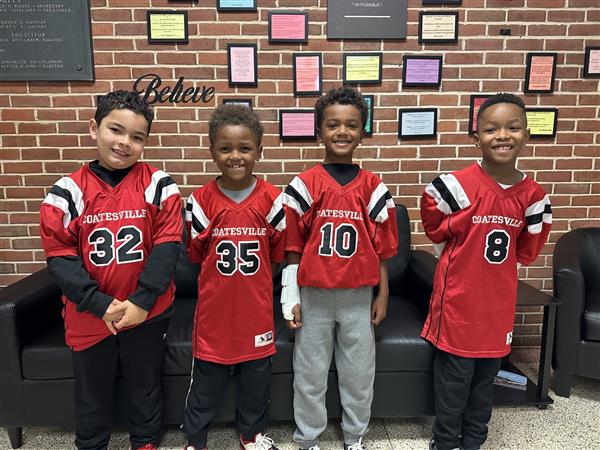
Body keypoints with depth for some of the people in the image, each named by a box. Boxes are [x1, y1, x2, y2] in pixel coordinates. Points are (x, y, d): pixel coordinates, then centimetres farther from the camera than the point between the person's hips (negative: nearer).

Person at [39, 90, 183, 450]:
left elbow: (168, 244, -12)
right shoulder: (68, 190, -6)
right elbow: (60, 257, -7)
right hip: (90, 316, 1)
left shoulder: (158, 184, -8)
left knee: (146, 387, 20)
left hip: (147, 312, 0)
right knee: (92, 393, 22)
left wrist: (141, 301, -18)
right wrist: (100, 305, -16)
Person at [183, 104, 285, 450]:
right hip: (214, 307, 0)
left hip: (256, 307, 1)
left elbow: (277, 254, 2)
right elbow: (197, 254, 2)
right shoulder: (201, 200, -9)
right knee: (207, 382, 16)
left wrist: (252, 280, 5)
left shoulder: (272, 199, -9)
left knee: (256, 378, 19)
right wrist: (223, 280, 3)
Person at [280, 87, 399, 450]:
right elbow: (293, 247, -3)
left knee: (359, 374, 16)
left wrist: (383, 296, 4)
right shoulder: (304, 185, -5)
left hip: (358, 297, 2)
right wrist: (291, 300, -3)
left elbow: (382, 248, 4)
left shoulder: (373, 187, 0)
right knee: (310, 375, 14)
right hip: (314, 296, -1)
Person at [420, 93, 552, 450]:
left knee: (486, 378, 20)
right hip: (458, 297, -4)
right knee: (453, 377, 10)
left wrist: (495, 251, 2)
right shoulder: (457, 186, -18)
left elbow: (527, 252, 9)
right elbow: (437, 231, -2)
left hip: (499, 300, 4)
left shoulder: (533, 195, -3)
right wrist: (464, 257, 2)